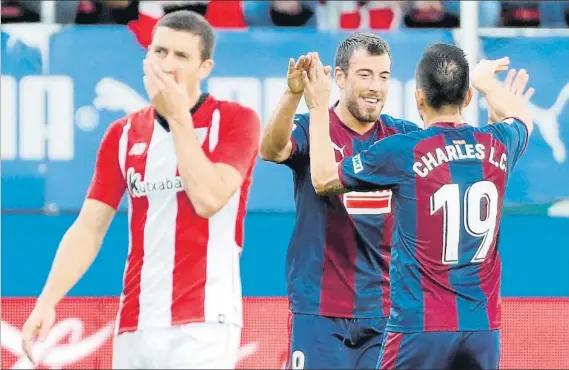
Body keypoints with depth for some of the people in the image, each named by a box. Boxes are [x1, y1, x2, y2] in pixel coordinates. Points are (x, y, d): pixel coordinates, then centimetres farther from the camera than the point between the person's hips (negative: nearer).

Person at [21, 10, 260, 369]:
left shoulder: (235, 121, 0)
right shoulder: (124, 134, 12)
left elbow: (208, 199, -15)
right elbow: (89, 228, 8)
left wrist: (178, 115, -10)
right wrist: (47, 301, -5)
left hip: (202, 324, -4)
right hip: (135, 325, 4)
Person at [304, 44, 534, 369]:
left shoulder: (401, 153, -8)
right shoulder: (497, 146, 4)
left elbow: (323, 179, 9)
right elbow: (523, 118, 31)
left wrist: (319, 110, 20)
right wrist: (485, 79, 49)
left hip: (421, 327, -4)